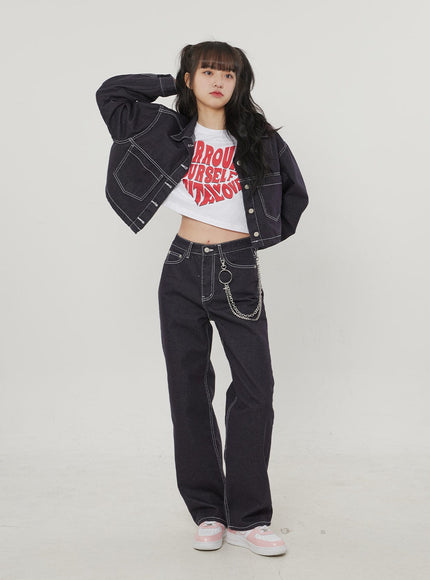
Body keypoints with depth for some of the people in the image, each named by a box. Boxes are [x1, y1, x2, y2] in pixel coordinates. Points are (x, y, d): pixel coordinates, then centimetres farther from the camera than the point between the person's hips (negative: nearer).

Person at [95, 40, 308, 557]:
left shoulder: (259, 138, 5)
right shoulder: (169, 130, 6)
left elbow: (295, 194, 17)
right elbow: (110, 92, 11)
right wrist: (172, 85, 10)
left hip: (239, 271, -1)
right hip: (185, 268, 1)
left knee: (256, 387, -8)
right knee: (189, 389, 3)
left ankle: (247, 518, 1)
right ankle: (208, 512, 14)